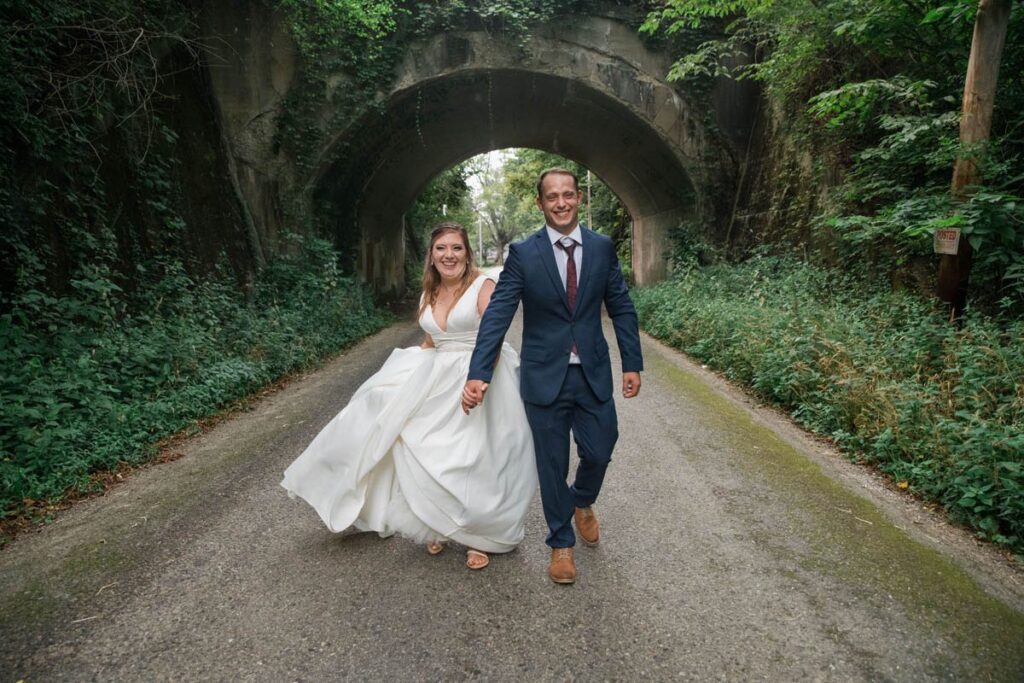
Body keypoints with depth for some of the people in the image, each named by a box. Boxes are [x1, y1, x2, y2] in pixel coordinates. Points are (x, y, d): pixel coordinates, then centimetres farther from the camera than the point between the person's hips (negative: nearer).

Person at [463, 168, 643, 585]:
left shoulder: (602, 248, 2)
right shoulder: (523, 254, -6)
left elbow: (621, 308, 6)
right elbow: (497, 315, -11)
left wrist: (632, 363, 4)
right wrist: (478, 373, -20)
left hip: (594, 375, 2)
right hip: (544, 377, -2)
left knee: (599, 453, 9)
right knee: (552, 465, 9)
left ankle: (582, 503, 45)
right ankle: (562, 543, 32)